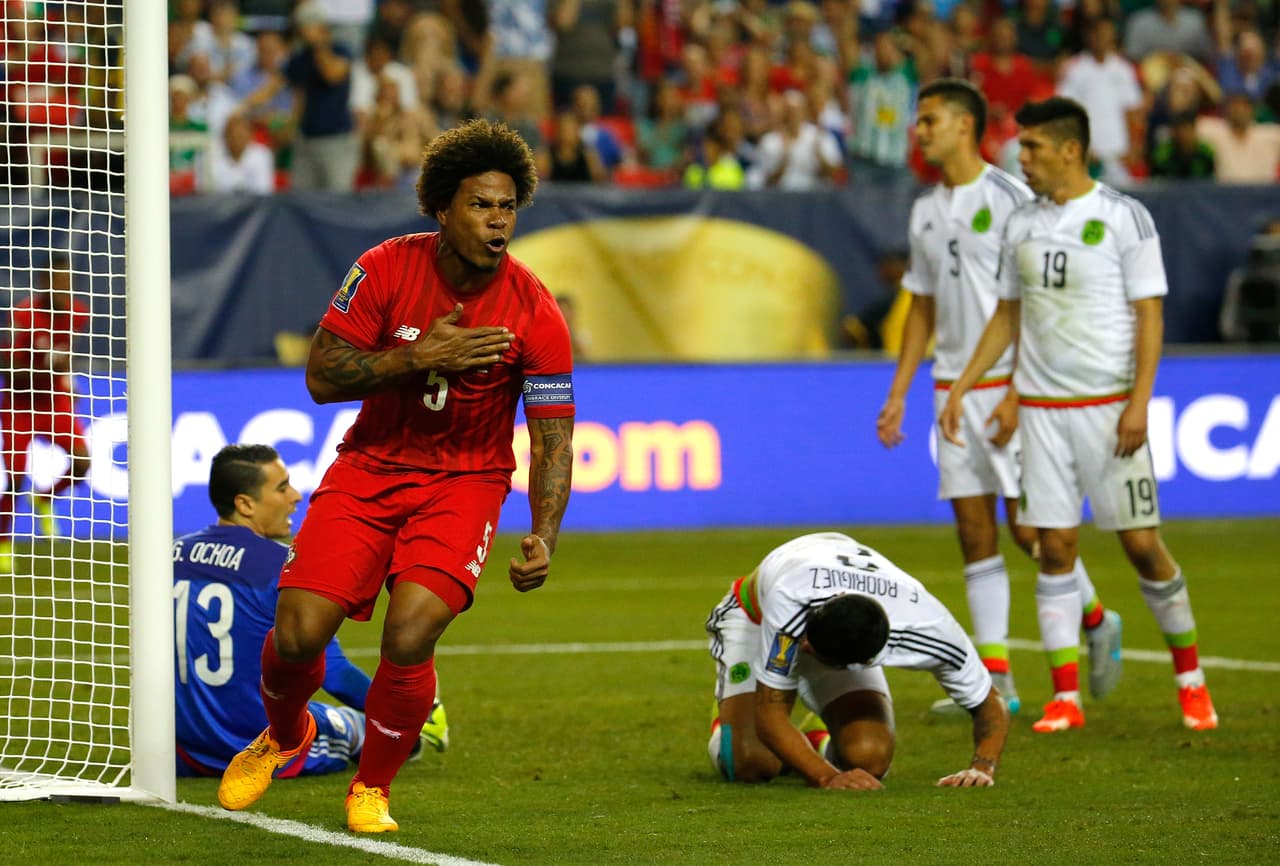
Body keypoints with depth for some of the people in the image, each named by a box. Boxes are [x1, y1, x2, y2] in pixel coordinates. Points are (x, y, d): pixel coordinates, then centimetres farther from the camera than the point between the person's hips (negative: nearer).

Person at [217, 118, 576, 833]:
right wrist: (420, 355, -23)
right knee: (297, 633, -11)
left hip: (465, 482, -1)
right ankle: (285, 736, 26)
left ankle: (374, 787, 6)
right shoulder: (387, 269, -11)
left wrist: (543, 539, -26)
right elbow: (322, 377, -9)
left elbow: (552, 443, -10)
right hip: (370, 467, 1)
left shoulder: (536, 314, -14)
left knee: (409, 638, -23)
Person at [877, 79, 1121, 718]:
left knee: (1030, 527, -7)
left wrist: (1016, 393, -17)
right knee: (975, 532, 3)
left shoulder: (1010, 198, -9)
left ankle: (1096, 621, 18)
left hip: (1009, 386, -7)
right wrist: (898, 395, 15)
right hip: (953, 389, 7)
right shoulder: (925, 212, 13)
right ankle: (995, 681, 3)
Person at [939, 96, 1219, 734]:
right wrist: (960, 389, 12)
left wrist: (1139, 402, -15)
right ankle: (1065, 697, 3)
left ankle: (1190, 679, 13)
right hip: (1040, 409, 4)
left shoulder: (1124, 219, -5)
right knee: (1054, 547, 0)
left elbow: (1150, 315, -6)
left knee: (1141, 543, -4)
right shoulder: (1021, 226, 10)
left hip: (1108, 405, -4)